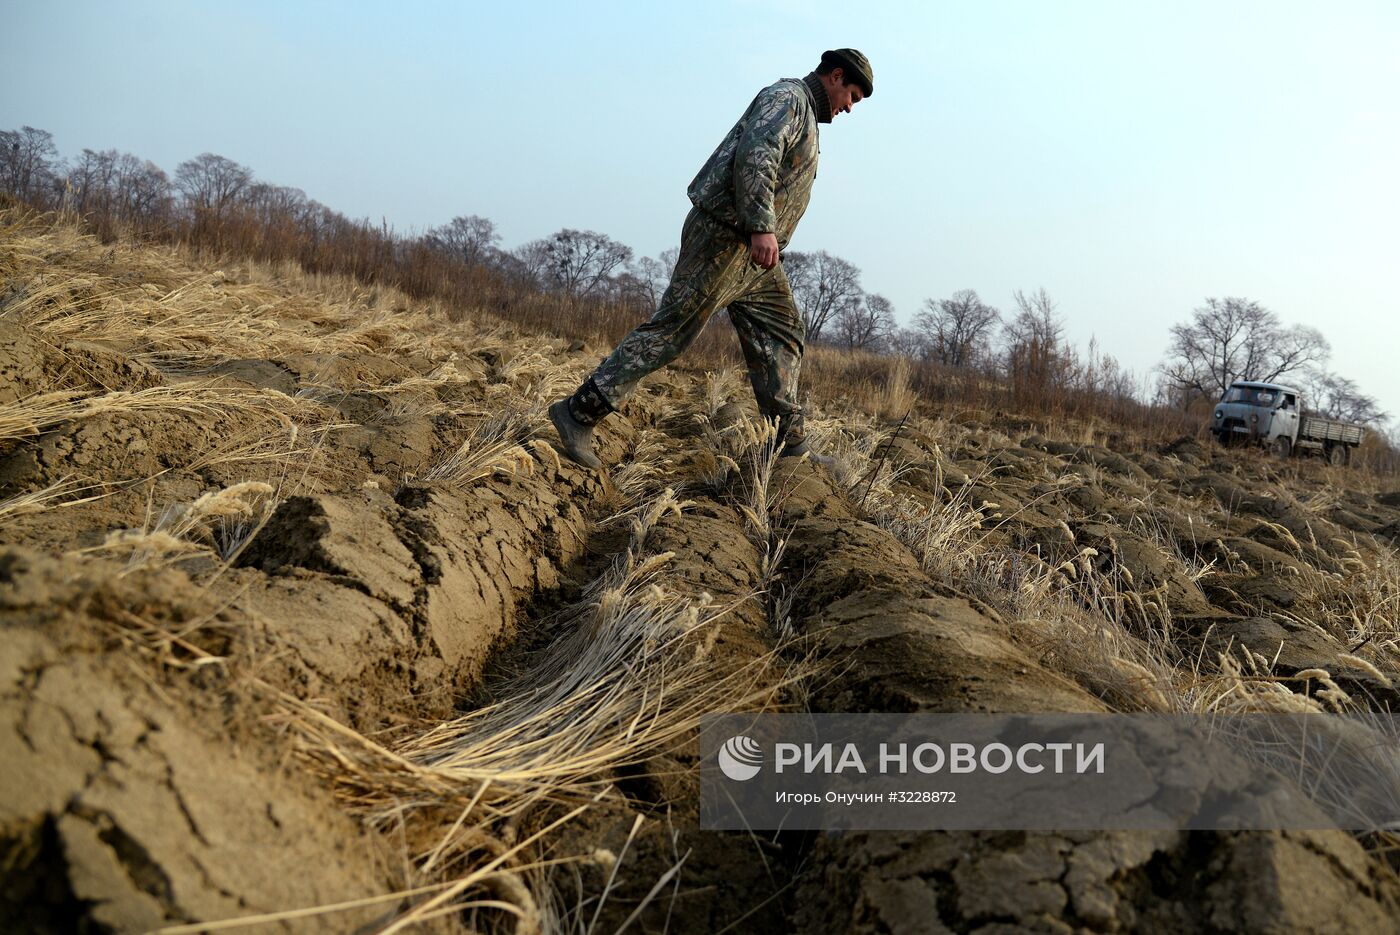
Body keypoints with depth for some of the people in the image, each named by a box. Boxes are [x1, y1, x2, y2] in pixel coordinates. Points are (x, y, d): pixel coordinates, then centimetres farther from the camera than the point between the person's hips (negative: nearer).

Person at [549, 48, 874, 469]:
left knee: (782, 334, 9)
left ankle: (790, 444, 10)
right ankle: (580, 411, -10)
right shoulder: (787, 97, -5)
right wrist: (762, 227, -31)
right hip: (725, 233, -11)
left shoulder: (804, 115, 27)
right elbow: (754, 155, -22)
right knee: (672, 328, -12)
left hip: (750, 247, 11)